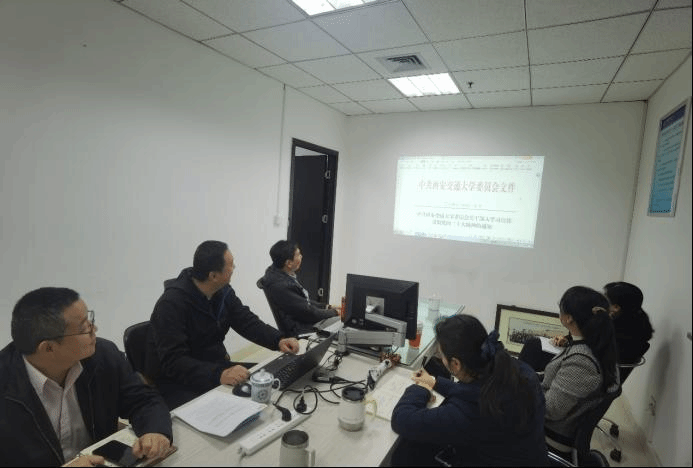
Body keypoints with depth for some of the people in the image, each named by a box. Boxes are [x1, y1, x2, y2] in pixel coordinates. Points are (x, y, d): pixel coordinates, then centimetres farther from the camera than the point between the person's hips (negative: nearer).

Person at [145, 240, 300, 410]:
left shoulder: (223, 291, -1)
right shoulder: (171, 304, -23)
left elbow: (247, 321, 0)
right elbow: (173, 361, -29)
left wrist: (279, 340, -17)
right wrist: (218, 375, -43)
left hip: (215, 368, 8)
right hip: (176, 383, -7)